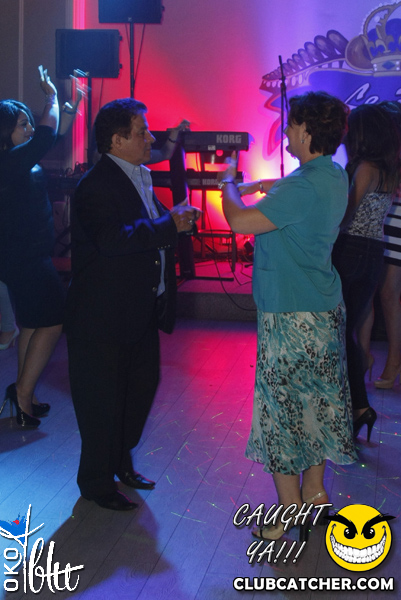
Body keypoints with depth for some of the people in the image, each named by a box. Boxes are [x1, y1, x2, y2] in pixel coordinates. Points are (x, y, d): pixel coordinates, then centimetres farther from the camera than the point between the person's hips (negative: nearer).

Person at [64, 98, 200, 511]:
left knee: (141, 387, 20)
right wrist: (170, 224, -27)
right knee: (103, 400, 4)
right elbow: (113, 239, -33)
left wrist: (176, 219, -2)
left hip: (141, 310, 10)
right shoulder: (97, 184, -19)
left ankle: (120, 461, 40)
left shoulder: (139, 177, 12)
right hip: (103, 317, -10)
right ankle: (96, 481, 22)